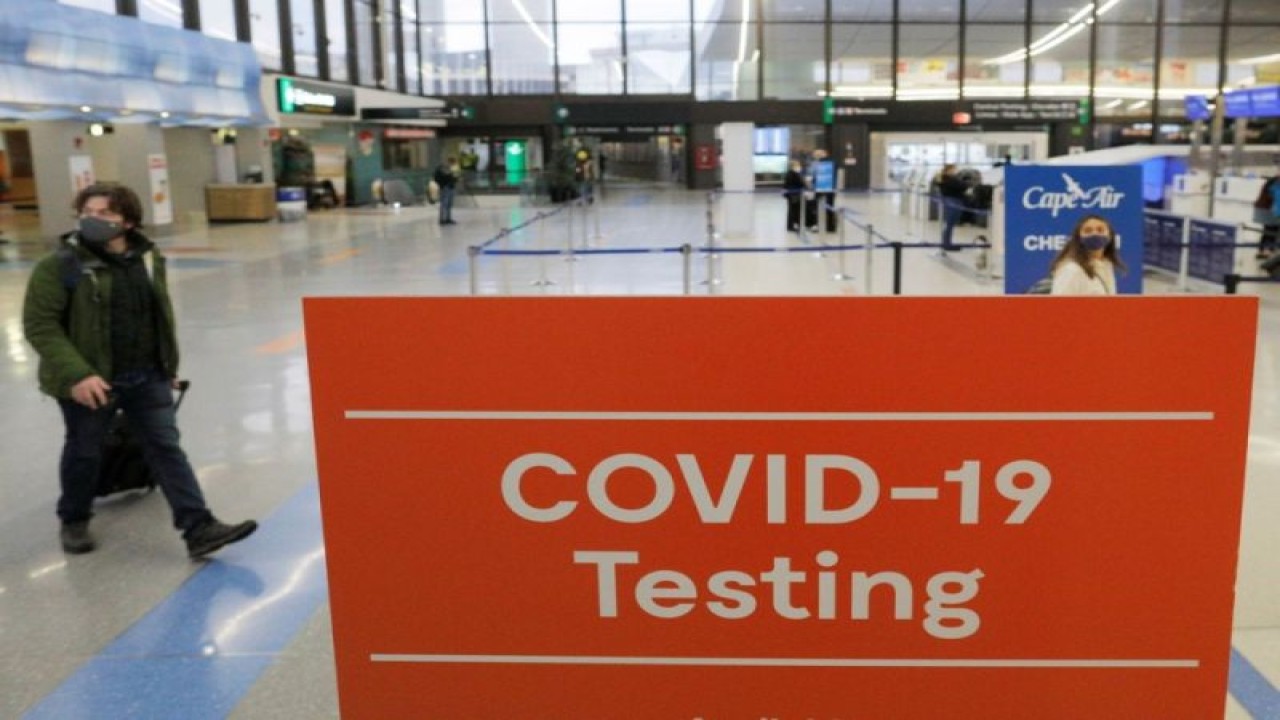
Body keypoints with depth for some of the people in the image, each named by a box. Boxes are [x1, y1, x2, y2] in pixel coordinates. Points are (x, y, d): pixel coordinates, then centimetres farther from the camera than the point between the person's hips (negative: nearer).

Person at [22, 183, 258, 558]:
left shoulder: (149, 259, 4)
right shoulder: (60, 266, -12)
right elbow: (40, 325, -15)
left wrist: (168, 365, 16)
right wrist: (75, 375, -24)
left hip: (147, 377, 4)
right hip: (89, 380, -3)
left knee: (166, 447, 0)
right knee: (84, 453, 13)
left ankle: (199, 528, -1)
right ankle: (74, 522, 38)